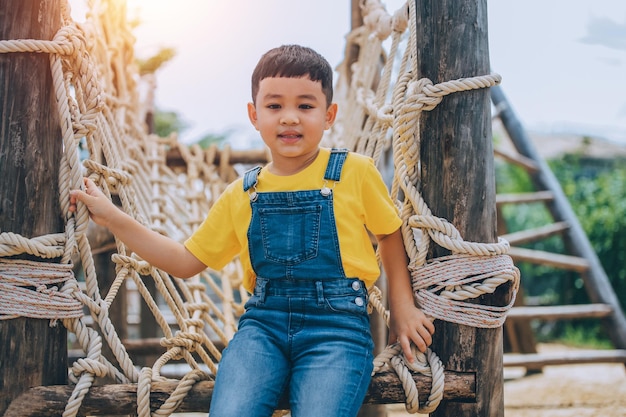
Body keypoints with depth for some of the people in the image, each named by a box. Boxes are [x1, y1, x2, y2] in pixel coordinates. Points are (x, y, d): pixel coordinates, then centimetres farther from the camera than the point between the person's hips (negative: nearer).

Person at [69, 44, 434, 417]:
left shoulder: (355, 173, 4)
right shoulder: (241, 196, 13)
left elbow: (390, 233, 19)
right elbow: (187, 261, 18)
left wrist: (403, 305, 9)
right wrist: (113, 218, 13)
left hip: (337, 323, -2)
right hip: (264, 323, 2)